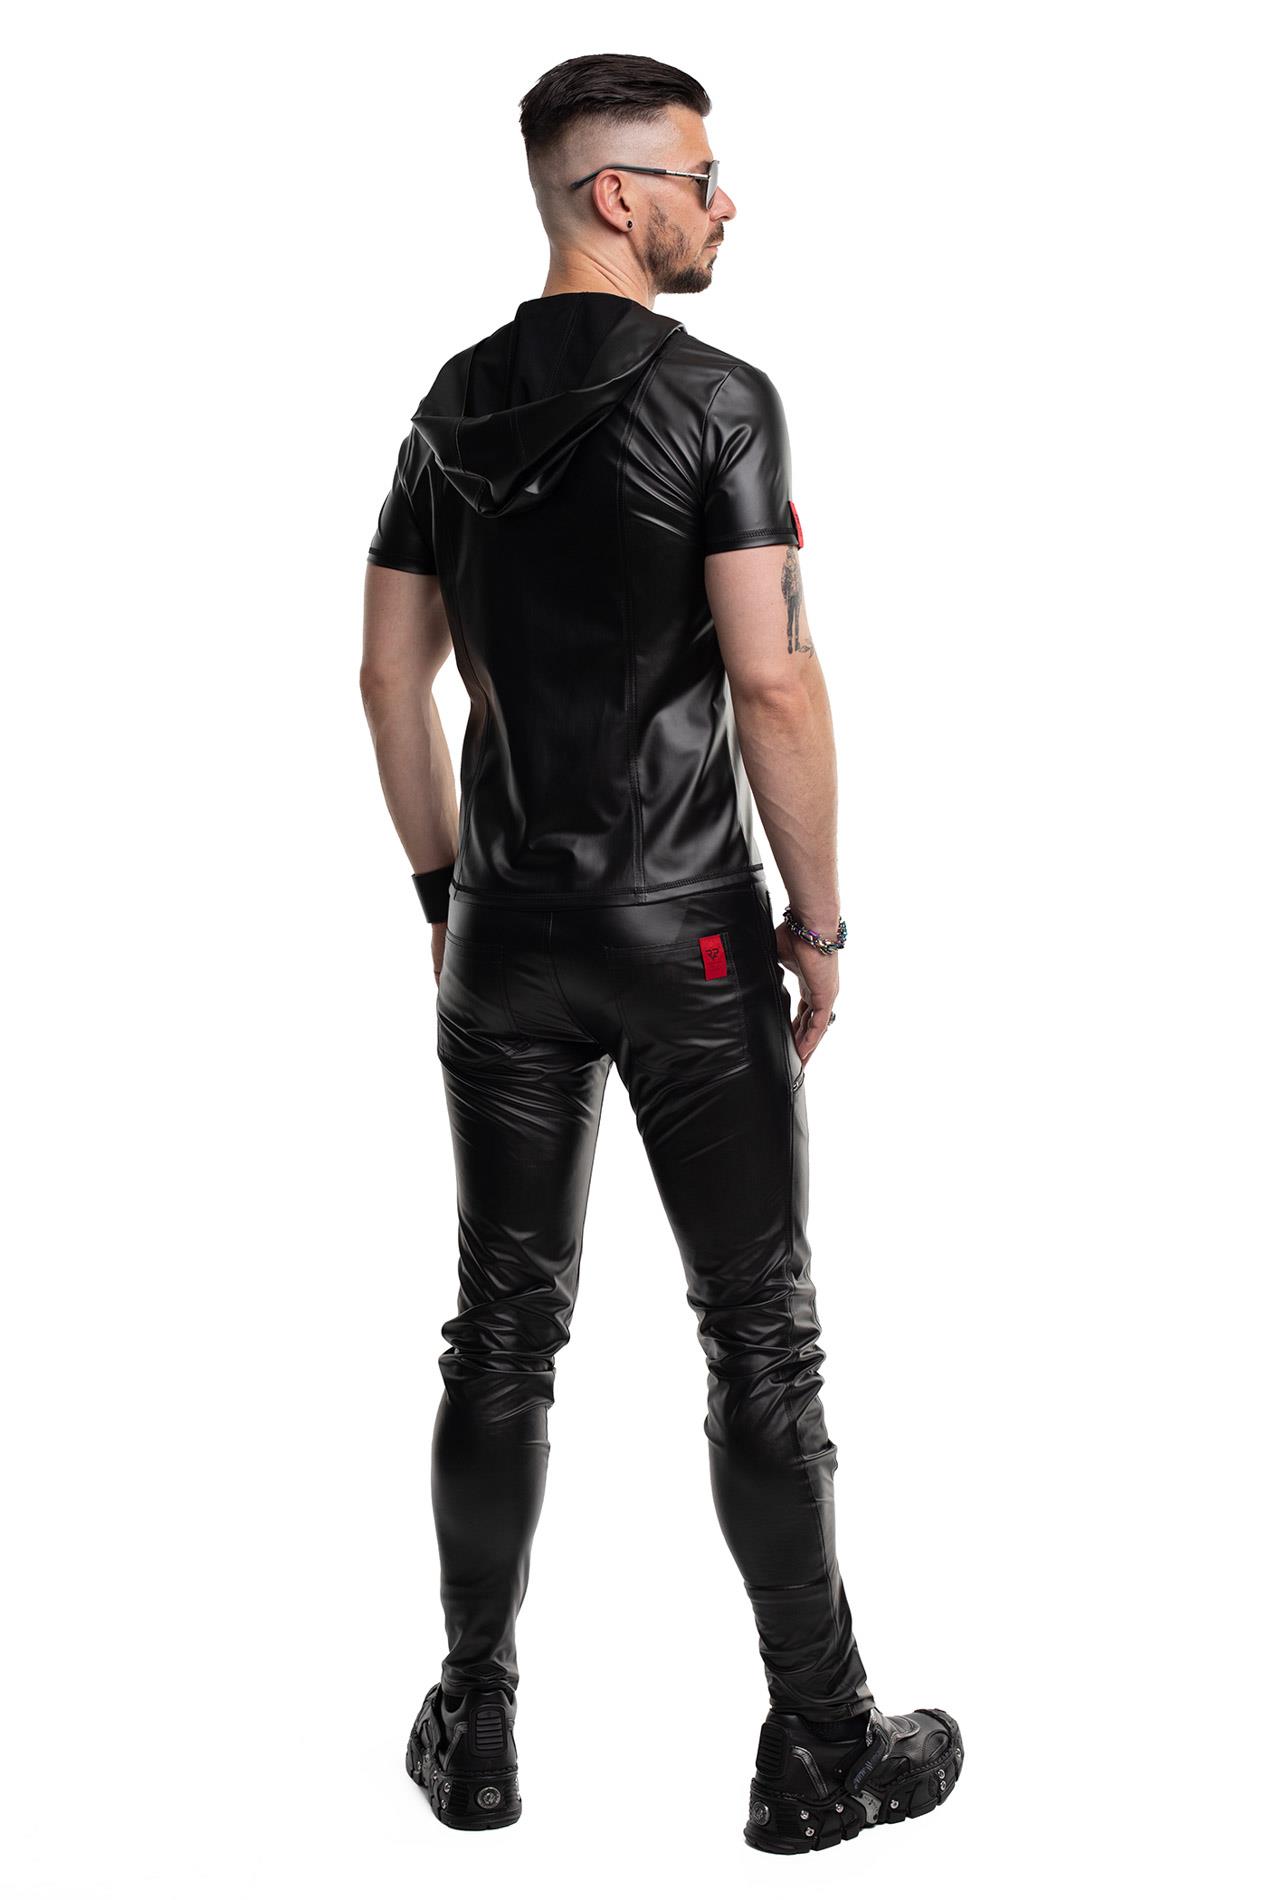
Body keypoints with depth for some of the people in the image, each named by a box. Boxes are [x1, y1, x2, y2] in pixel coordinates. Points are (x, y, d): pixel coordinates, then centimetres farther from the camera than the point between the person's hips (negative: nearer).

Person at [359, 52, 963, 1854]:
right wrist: (820, 919, -7)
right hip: (688, 933, -5)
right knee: (760, 1336, 4)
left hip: (506, 930, 6)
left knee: (504, 1329, 12)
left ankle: (476, 1731, 20)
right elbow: (773, 683, -16)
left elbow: (393, 671, 10)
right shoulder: (716, 398, -11)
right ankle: (823, 1749, 14)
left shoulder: (455, 404, 8)